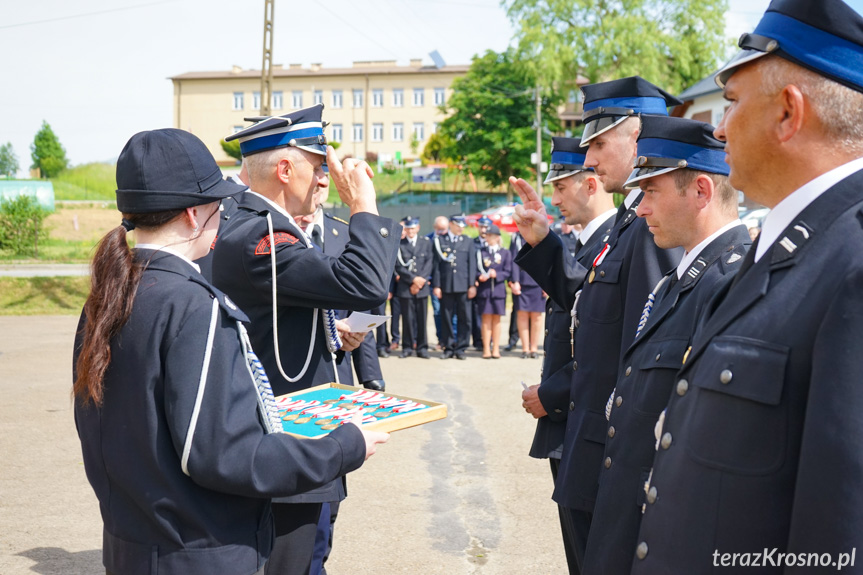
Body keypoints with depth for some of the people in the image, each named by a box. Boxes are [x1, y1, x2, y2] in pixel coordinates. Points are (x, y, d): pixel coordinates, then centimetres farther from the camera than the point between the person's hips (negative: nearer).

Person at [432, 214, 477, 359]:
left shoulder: (468, 242, 12)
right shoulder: (439, 241, 8)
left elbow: (472, 264, 8)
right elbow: (436, 264, 5)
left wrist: (472, 285, 0)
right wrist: (436, 285, -2)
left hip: (463, 286, 1)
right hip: (446, 286, -1)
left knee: (464, 318, 0)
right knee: (446, 318, 3)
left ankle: (461, 348, 7)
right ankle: (449, 348, 12)